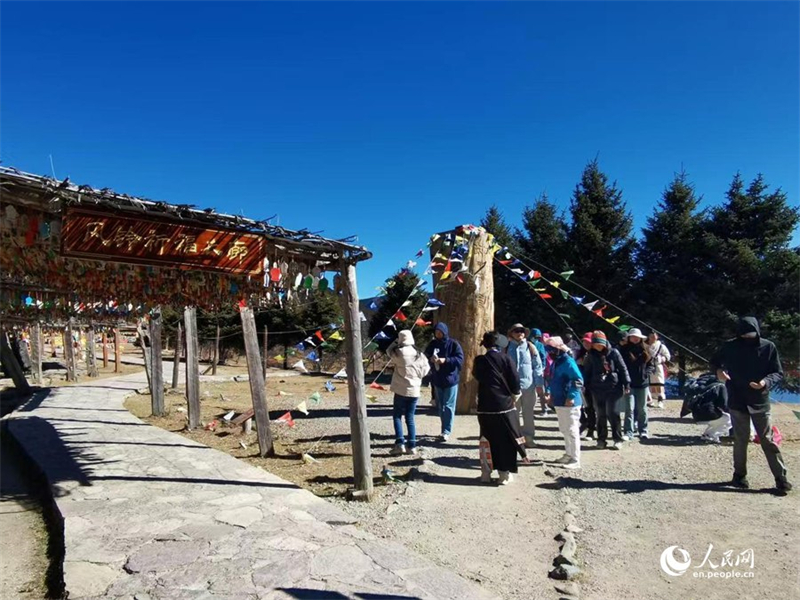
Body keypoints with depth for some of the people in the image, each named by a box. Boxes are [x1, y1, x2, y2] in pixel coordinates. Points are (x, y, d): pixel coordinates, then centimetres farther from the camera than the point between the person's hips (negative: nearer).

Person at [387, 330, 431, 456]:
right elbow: (425, 370, 7)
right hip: (414, 390, 4)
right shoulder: (419, 354, 1)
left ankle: (400, 443, -4)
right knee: (410, 418, 11)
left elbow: (389, 350, 8)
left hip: (401, 390, -4)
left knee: (397, 416, 7)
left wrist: (396, 342, 17)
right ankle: (412, 446, 10)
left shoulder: (399, 352, -11)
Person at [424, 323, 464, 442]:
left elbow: (460, 359, -12)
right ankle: (445, 429, 24)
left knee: (448, 406, -3)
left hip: (450, 379, -5)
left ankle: (446, 431, 0)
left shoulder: (453, 344, -7)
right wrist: (430, 359, -13)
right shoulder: (432, 344, 5)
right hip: (437, 380, 5)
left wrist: (446, 360, -23)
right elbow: (425, 357, 10)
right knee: (440, 406, 12)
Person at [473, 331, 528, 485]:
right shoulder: (505, 358, -8)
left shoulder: (479, 360, -3)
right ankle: (504, 473, 11)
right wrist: (514, 396, 8)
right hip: (504, 404, -2)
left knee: (487, 438, 13)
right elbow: (515, 380, -8)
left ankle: (486, 472, 17)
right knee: (506, 440, 8)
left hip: (485, 406, 2)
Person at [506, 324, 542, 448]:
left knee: (528, 413, 10)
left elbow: (537, 365, 4)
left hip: (529, 385, 0)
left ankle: (528, 438, 21)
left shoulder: (530, 347, 2)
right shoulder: (507, 348, 2)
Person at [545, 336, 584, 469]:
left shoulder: (568, 362, -18)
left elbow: (579, 380, -22)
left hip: (569, 403, -9)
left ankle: (575, 460, 6)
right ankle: (569, 454, 31)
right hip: (559, 401, 9)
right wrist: (552, 394, 16)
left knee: (572, 431, -2)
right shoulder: (556, 362, 11)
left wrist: (571, 397, -23)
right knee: (564, 430, 18)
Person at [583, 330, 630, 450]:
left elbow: (623, 368, -2)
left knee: (613, 414, -4)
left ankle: (617, 439, 8)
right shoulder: (591, 355, 4)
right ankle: (601, 439, 18)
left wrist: (626, 384, -6)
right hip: (597, 389, 3)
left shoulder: (613, 352, -5)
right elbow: (587, 371, 11)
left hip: (613, 388, -3)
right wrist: (586, 386, 8)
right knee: (601, 415, 8)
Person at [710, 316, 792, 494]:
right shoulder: (730, 347, -5)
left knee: (768, 440, 2)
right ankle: (739, 475, 21)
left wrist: (767, 381, -21)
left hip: (760, 402, 0)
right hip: (737, 401, 1)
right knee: (740, 440, 9)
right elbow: (715, 361, 10)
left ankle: (781, 478, 13)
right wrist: (718, 370, -13)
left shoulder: (768, 347, -6)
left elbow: (779, 372, -1)